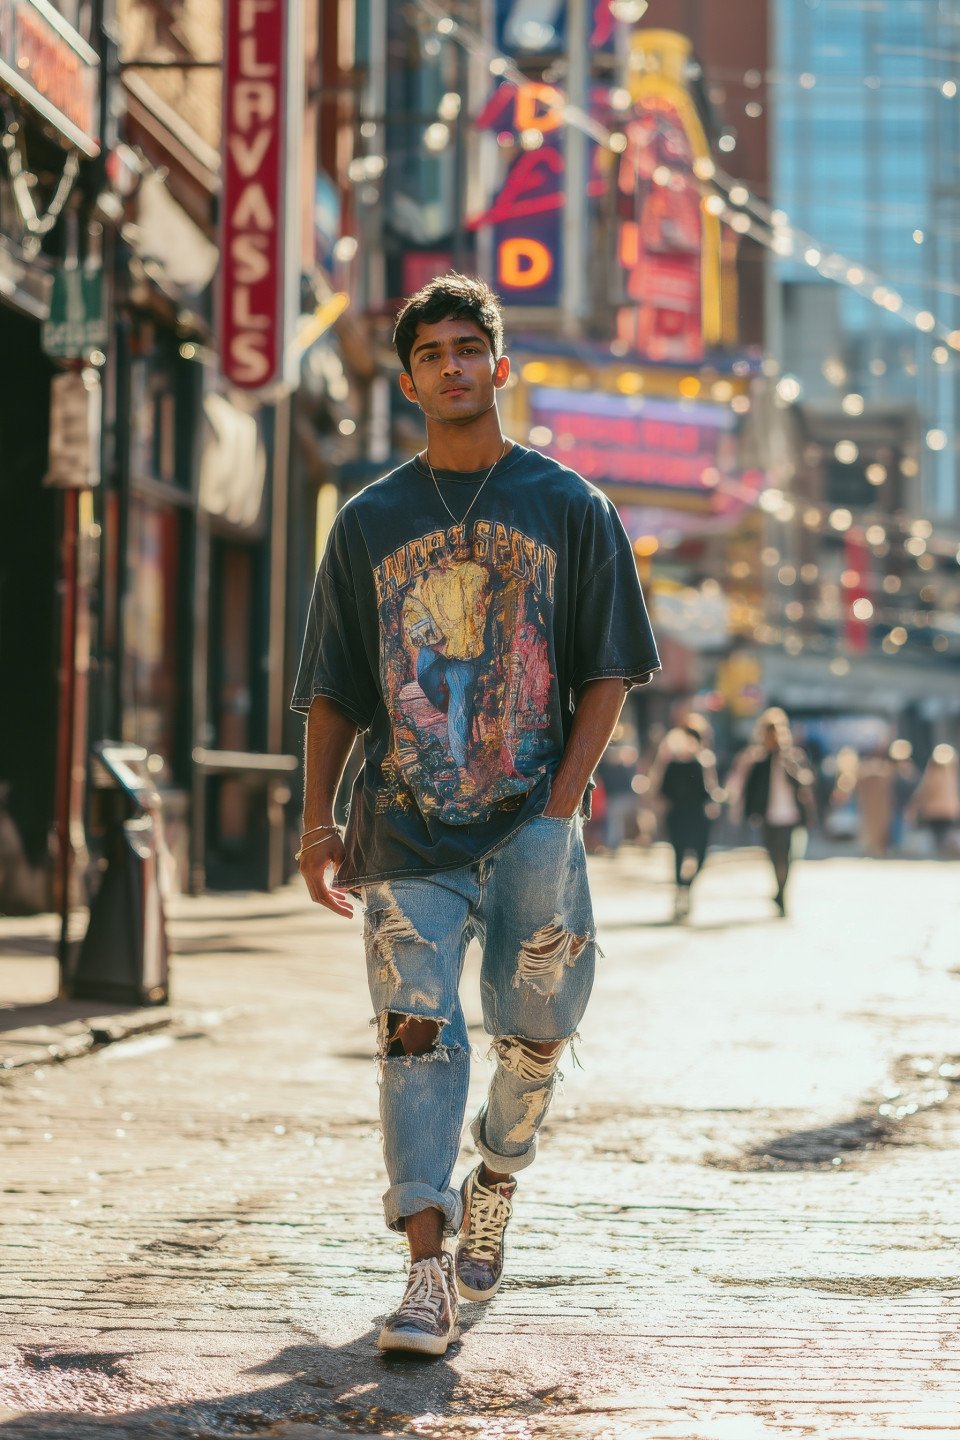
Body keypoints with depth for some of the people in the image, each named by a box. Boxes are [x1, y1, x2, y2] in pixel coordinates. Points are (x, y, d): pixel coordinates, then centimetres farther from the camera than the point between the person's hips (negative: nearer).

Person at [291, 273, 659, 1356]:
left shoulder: (570, 509, 6)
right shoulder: (369, 523, 10)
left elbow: (609, 672, 4)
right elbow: (331, 691, 12)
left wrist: (559, 807, -6)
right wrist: (318, 826, 3)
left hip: (529, 823, 0)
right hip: (406, 830, 1)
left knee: (535, 1031, 2)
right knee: (416, 1034, -7)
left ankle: (494, 1185, 32)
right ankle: (428, 1271, -8)